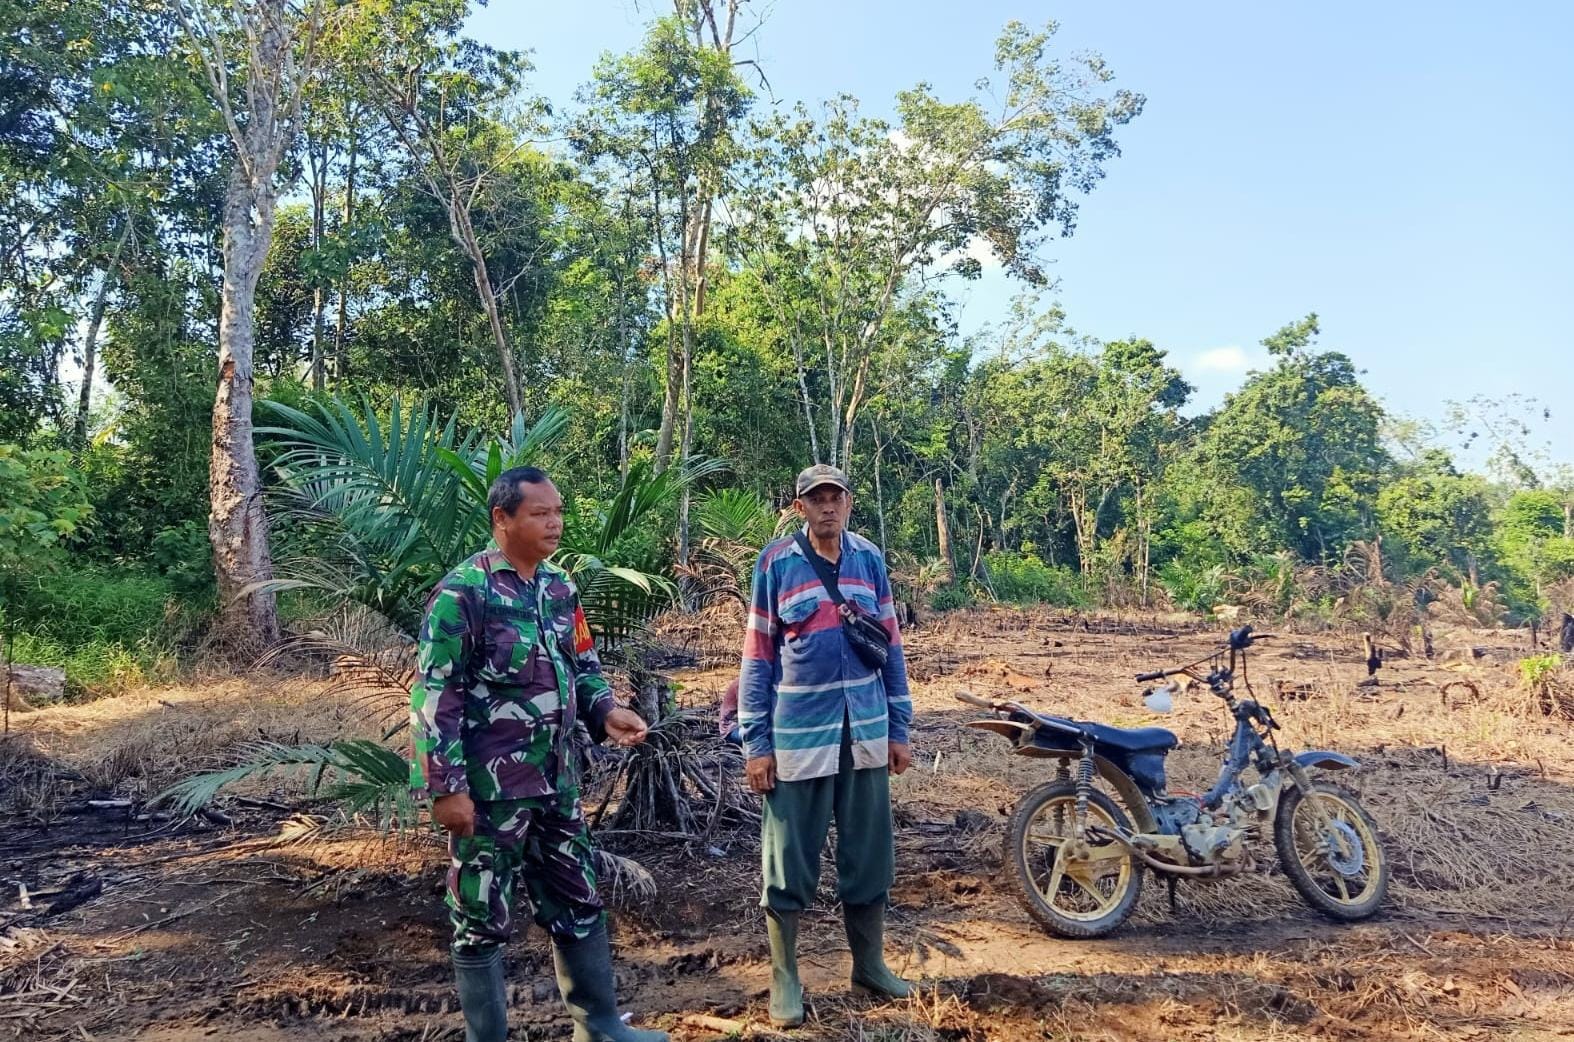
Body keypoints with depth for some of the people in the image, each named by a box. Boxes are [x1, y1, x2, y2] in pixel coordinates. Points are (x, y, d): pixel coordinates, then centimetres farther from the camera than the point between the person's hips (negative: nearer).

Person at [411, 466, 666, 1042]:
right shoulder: (462, 594, -15)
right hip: (489, 787, -7)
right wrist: (446, 787, -18)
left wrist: (605, 711, -4)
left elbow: (582, 663, 16)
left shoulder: (559, 586, 6)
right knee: (483, 918, 8)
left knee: (578, 902, 17)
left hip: (556, 780, 8)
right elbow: (434, 696, -16)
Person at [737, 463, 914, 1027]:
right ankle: (784, 979, 20)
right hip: (797, 737, -3)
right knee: (788, 864, 5)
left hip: (865, 735, 4)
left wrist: (898, 729, 8)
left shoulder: (870, 559, 5)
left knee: (869, 858, 13)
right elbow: (757, 657, -4)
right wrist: (756, 743, -7)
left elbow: (890, 646, 9)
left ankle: (870, 964, 30)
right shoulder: (776, 563, -5)